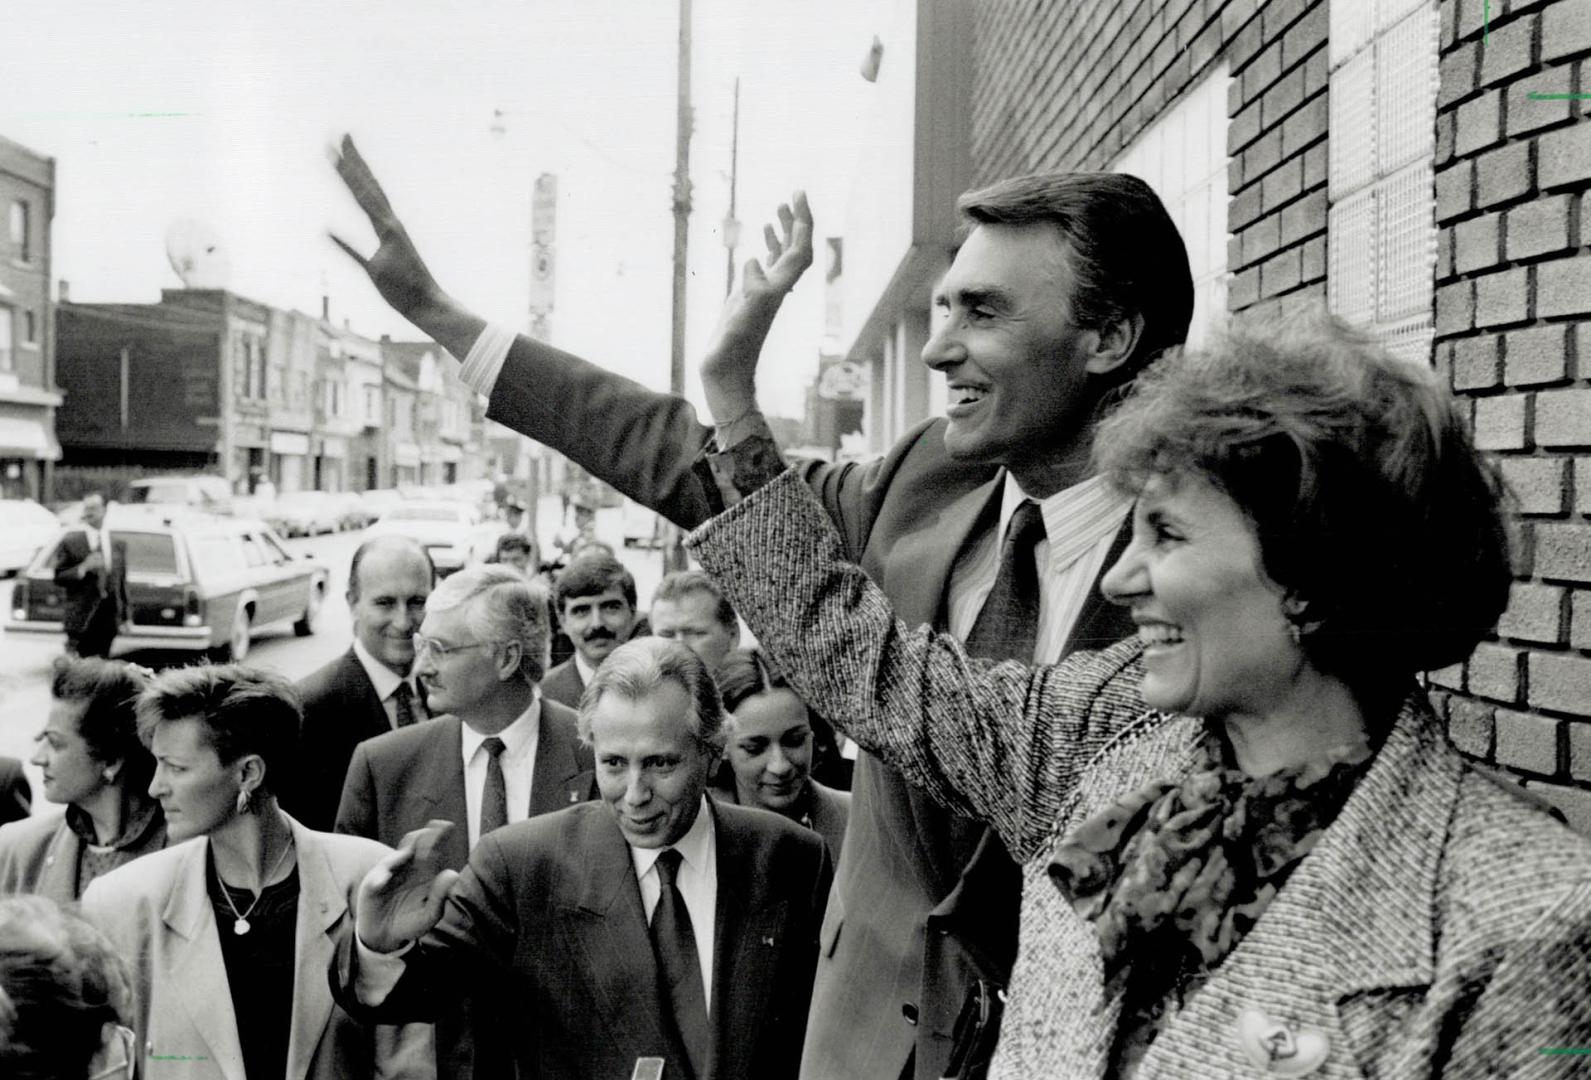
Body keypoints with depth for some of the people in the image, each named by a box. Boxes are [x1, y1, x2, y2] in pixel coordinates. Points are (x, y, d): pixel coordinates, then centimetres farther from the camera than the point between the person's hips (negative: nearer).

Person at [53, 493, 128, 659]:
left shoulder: (119, 543, 11)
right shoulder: (70, 541, 0)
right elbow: (58, 578, -1)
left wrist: (126, 615, 11)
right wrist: (83, 568, -17)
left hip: (109, 618, 3)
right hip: (81, 618, -3)